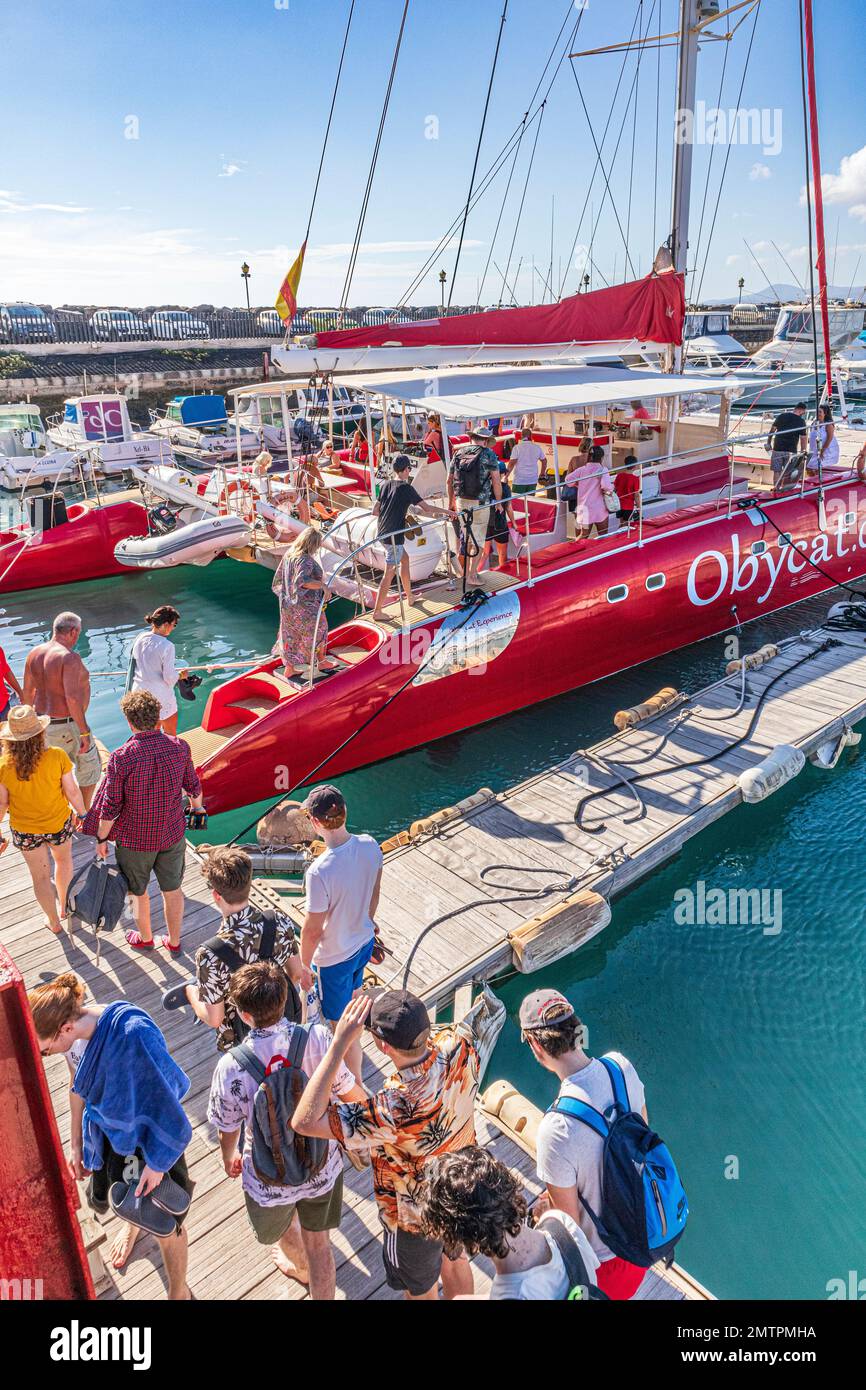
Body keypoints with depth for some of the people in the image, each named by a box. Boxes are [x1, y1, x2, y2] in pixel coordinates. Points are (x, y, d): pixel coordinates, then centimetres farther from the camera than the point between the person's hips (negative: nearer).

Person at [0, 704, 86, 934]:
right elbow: (72, 791, -16)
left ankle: (54, 922, 40)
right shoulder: (57, 757, -25)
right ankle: (63, 904, 50)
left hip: (25, 830, 1)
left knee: (40, 876, 21)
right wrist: (81, 813, 3)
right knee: (63, 858, 31)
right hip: (59, 824, 0)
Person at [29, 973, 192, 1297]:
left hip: (146, 1135, -6)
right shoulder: (72, 1030, -20)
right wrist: (76, 1145, 9)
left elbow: (166, 1098, -29)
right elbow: (78, 1086, 0)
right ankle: (133, 1223, 68)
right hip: (107, 1131, 6)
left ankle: (178, 1291, 43)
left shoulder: (133, 1034, -41)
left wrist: (157, 1163, -19)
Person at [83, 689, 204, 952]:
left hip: (134, 839, -3)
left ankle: (145, 938, 45)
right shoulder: (179, 747, -13)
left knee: (138, 891, 23)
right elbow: (193, 786, 2)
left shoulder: (121, 757, -24)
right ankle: (174, 940, 39)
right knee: (172, 889, 21)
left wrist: (101, 839, 0)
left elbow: (110, 807, -17)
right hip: (173, 834, 3)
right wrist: (197, 805, 24)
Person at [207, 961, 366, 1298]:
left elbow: (227, 1128, -12)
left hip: (270, 1178, 0)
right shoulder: (318, 1038, -25)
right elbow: (348, 1091, -9)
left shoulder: (231, 1066, -29)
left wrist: (229, 1158, 12)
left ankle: (300, 1267, 64)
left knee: (281, 1226, 35)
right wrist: (365, 1102, 16)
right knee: (319, 1243, 27)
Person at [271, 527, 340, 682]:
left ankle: (289, 669, 23)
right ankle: (321, 662, 32)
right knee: (317, 631, 14)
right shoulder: (305, 560, -25)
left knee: (292, 635, 17)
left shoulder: (289, 554, 2)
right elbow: (302, 580, -40)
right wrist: (323, 585, -41)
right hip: (305, 605, -8)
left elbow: (279, 576, 13)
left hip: (288, 604, 8)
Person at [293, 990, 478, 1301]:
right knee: (455, 1261, 36)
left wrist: (340, 1042, -46)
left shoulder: (397, 1108, -47)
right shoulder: (459, 1045, -31)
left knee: (420, 1290, 28)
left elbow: (304, 1121, -43)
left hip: (416, 1219, -5)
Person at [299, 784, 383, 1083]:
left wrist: (304, 964, -6)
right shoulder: (370, 845, -17)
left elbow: (313, 930, -23)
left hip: (334, 957, -6)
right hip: (364, 942, 6)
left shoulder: (319, 872, -37)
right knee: (352, 995, 34)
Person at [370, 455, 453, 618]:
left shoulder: (385, 485, 8)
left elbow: (375, 511, 11)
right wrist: (446, 511, -2)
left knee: (404, 559, 25)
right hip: (394, 536, -8)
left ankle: (409, 597, 35)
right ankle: (377, 611, -2)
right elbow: (427, 508, -15)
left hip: (383, 534, 8)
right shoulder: (406, 488, -12)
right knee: (389, 573, -3)